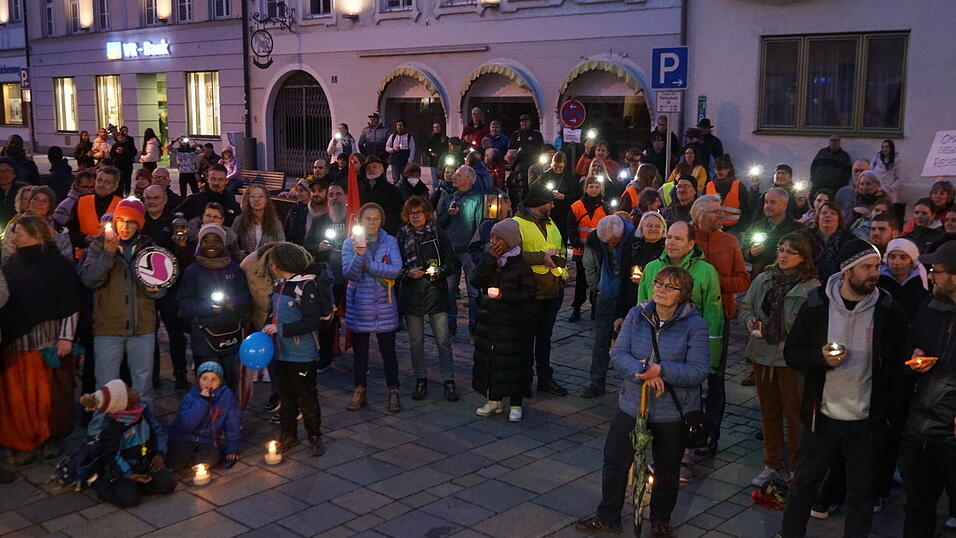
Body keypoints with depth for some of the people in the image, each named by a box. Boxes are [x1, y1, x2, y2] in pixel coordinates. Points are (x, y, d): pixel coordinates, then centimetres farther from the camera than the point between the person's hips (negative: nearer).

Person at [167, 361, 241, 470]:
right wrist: (202, 401, -25)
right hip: (185, 437, 0)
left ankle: (187, 461, 0)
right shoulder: (191, 397, -8)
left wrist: (232, 449, -8)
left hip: (209, 442, 0)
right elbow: (186, 425, -21)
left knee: (212, 457, -31)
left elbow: (232, 425, -4)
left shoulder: (226, 395, -9)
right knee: (175, 464, -23)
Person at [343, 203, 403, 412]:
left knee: (388, 350, 5)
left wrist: (368, 265, -17)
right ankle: (359, 391, 24)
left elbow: (396, 269, -13)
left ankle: (393, 392, 16)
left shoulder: (390, 242, 0)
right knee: (360, 351, 11)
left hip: (384, 304, 0)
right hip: (359, 305, 0)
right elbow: (349, 274, -11)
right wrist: (359, 255, -28)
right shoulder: (350, 243, -1)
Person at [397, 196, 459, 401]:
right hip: (411, 294, 2)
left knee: (443, 340, -4)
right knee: (416, 341, 9)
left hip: (436, 292, -2)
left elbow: (453, 263, 1)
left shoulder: (439, 233, 0)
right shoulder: (402, 235, 5)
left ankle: (448, 381, 6)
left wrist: (439, 271, -16)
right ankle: (420, 380, 22)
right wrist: (408, 272, -11)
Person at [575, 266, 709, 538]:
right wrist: (642, 371, -26)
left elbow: (698, 370, -18)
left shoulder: (694, 324, -13)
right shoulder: (637, 314, -3)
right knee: (615, 459, 11)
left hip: (673, 412, -3)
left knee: (667, 469, 15)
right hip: (632, 404, 3)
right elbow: (618, 354, -7)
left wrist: (661, 370, -30)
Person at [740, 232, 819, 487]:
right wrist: (751, 321, -6)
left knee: (794, 414, 6)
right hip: (762, 353, 6)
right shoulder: (763, 280, 6)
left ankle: (797, 468, 20)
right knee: (769, 412, 17)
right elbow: (746, 307, 14)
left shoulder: (812, 287, -11)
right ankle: (772, 464, 31)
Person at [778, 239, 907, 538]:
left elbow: (897, 366, 1)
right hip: (822, 416, 0)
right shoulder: (816, 306, -7)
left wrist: (890, 412, -3)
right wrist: (821, 358, -21)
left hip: (867, 421, 0)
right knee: (805, 481, 13)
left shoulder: (889, 311, -6)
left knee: (862, 491, 13)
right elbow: (792, 353, -2)